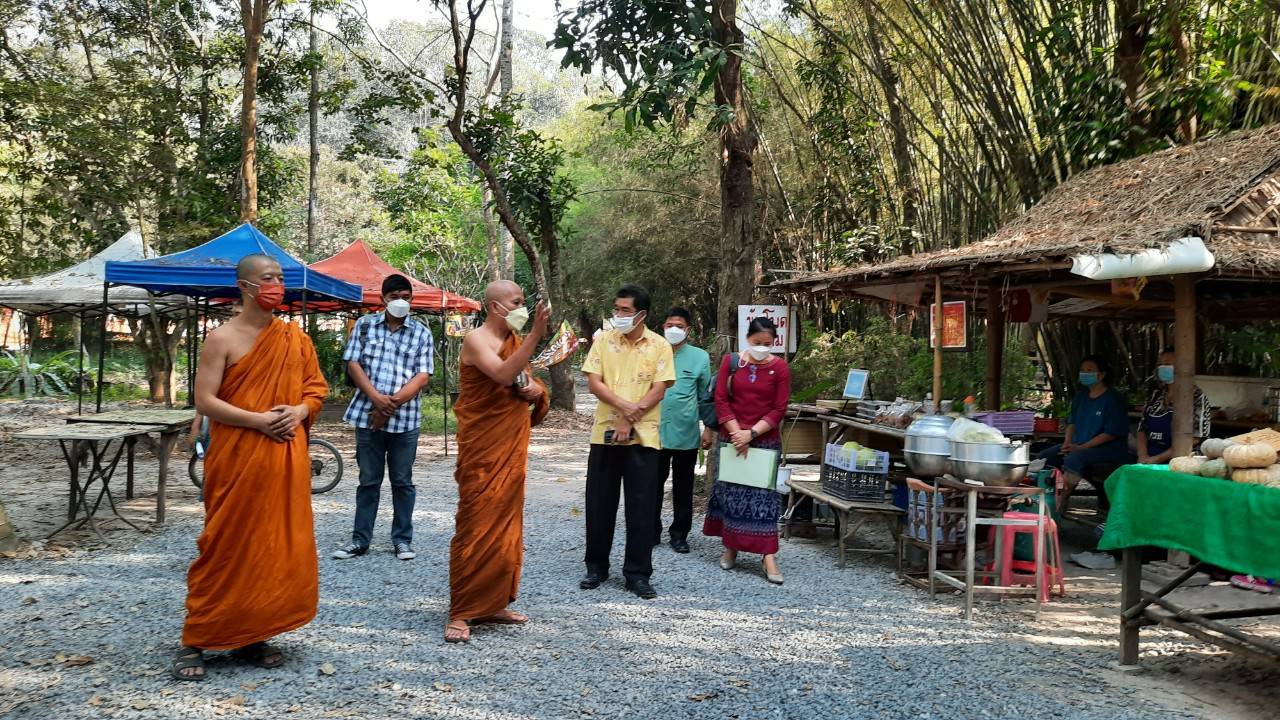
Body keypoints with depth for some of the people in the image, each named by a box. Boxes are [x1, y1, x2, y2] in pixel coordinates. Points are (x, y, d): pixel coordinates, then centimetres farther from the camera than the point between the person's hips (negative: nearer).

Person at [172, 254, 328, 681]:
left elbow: (315, 387, 14)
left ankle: (250, 637, 19)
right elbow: (205, 401, -9)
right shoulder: (223, 339, -4)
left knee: (278, 546, 6)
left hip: (286, 459, 5)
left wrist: (300, 411, -7)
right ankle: (194, 642, 11)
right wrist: (259, 420, -18)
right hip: (236, 459, -5)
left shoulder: (295, 338, 9)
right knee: (226, 548, -1)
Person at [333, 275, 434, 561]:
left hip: (405, 417, 0)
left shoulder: (421, 333, 4)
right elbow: (353, 364, 0)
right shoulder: (365, 325, 6)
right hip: (367, 415, 0)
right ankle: (360, 539, 16)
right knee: (368, 480, 8)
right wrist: (376, 398, -14)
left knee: (402, 481, 7)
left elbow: (422, 376, -3)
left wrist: (393, 403, -14)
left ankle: (402, 539, 16)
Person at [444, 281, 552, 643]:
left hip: (512, 446, 8)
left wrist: (536, 390, -3)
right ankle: (461, 613, -2)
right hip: (482, 447, -8)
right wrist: (536, 334, -32)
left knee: (506, 522, 10)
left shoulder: (516, 341, 14)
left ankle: (494, 603, 20)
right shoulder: (476, 340, -10)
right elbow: (503, 374, -28)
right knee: (476, 525, -7)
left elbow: (530, 382, 21)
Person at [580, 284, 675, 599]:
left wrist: (629, 420, -13)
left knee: (641, 507, 1)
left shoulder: (660, 346, -1)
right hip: (605, 433, 2)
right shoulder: (604, 341, 4)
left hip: (642, 436, -2)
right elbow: (593, 382, -3)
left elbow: (658, 390, -6)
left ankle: (638, 573, 10)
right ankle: (596, 567, 21)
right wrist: (625, 406, -17)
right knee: (599, 504, 8)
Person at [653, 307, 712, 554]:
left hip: (686, 433, 0)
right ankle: (652, 531, 18)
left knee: (683, 487, 9)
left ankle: (679, 534, 20)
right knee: (653, 484, 6)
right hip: (654, 430, 0)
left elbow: (705, 395, 8)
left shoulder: (700, 357, 2)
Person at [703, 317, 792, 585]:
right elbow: (721, 400, -2)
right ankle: (730, 546, 23)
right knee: (729, 492, 9)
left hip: (766, 441, -1)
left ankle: (768, 555, -2)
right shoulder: (731, 361, 0)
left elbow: (779, 409, -4)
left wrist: (751, 433, -14)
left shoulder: (780, 367, -2)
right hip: (731, 439, 2)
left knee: (763, 496, -2)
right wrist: (737, 434, -11)